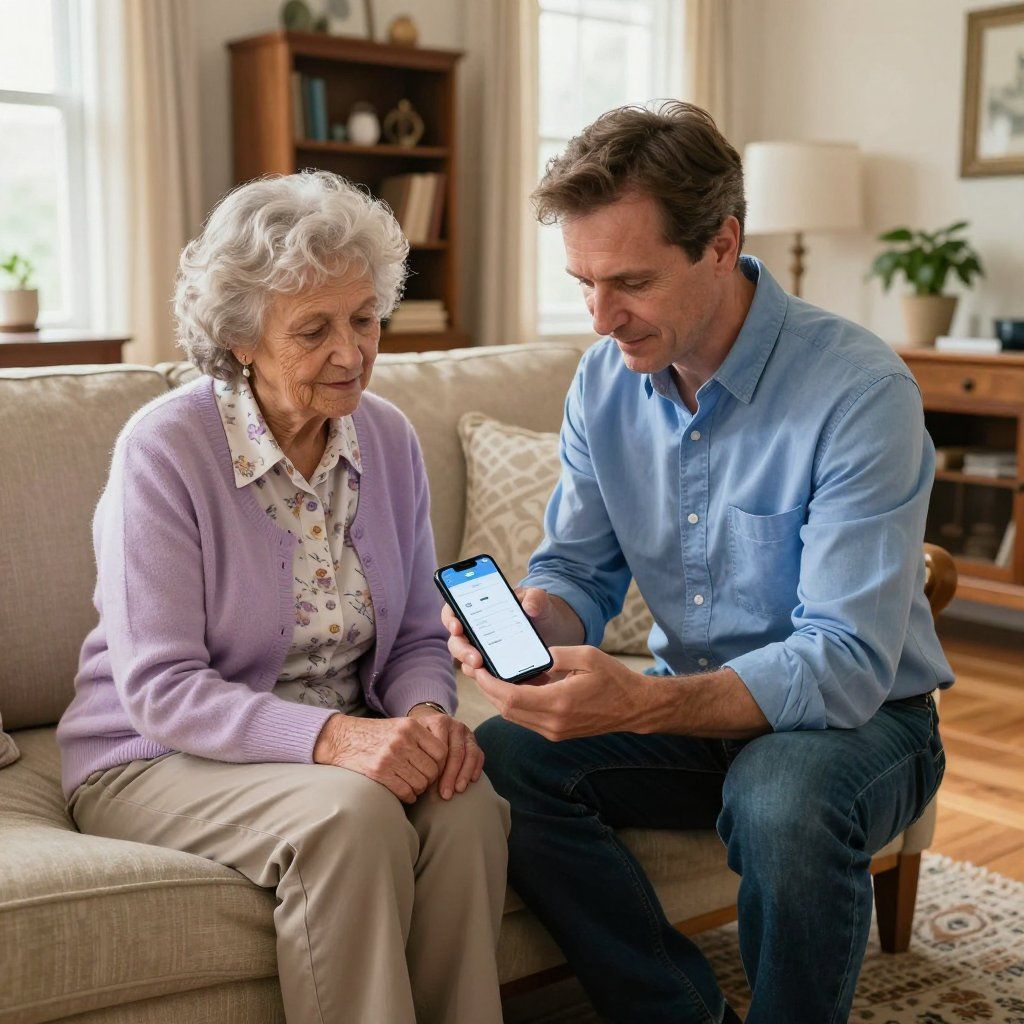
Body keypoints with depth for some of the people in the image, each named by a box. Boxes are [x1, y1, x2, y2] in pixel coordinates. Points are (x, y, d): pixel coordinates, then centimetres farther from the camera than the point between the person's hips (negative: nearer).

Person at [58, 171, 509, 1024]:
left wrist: (427, 714, -15)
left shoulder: (388, 439, 2)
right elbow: (159, 688, -18)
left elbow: (418, 637, 8)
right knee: (351, 814, -33)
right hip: (155, 759, -4)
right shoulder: (162, 451, -14)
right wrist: (330, 737, -32)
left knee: (468, 803, -26)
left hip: (343, 745, 5)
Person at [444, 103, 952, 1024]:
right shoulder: (606, 380, -2)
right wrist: (523, 621, -21)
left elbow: (847, 663, -28)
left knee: (781, 800, -37)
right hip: (694, 709, 6)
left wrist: (643, 704, -42)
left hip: (858, 716, -5)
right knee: (502, 760, -17)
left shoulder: (861, 391, -23)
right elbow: (578, 571, 4)